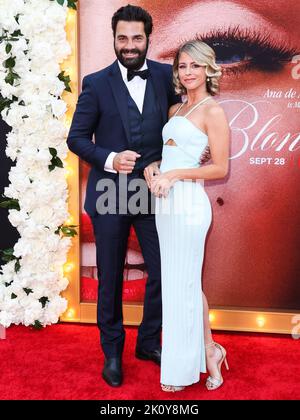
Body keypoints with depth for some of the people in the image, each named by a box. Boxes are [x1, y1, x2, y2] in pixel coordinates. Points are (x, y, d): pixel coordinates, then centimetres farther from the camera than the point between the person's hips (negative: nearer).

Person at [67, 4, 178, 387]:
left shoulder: (166, 76, 2)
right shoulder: (96, 83, -2)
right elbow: (76, 138, -2)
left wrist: (162, 163, -9)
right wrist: (109, 159, -18)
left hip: (151, 191, 2)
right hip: (109, 194, -2)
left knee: (162, 271, 7)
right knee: (110, 279, 10)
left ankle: (148, 341, 32)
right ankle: (112, 352, 30)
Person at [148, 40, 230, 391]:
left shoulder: (213, 112, -6)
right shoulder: (175, 110, 16)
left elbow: (220, 168, -9)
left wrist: (174, 174, -15)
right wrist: (153, 168, 5)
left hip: (188, 202, -8)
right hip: (166, 201, 8)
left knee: (182, 283, 1)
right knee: (183, 281, 13)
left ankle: (182, 369, 18)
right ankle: (209, 350, 28)